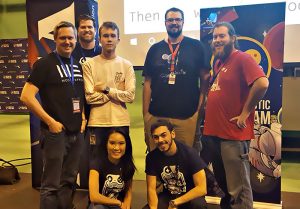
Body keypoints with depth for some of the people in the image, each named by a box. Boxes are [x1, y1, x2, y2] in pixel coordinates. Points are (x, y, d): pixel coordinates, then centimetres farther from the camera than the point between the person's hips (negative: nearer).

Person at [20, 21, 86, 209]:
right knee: (51, 184, 3)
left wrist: (83, 117, 6)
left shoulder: (78, 66, 12)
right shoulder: (45, 64, -6)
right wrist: (50, 121, -15)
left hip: (77, 132, 6)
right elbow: (26, 96, -13)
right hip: (56, 131, -6)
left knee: (69, 180, 16)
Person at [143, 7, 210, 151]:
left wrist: (201, 106, -3)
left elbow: (205, 77, 5)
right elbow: (147, 82, 8)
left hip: (187, 116, -1)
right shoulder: (155, 49, 9)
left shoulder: (195, 46, 5)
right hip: (156, 115, 2)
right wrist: (145, 114, 2)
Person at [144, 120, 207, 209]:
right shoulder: (152, 157, -11)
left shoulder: (189, 153, -21)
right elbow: (151, 189, -9)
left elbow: (202, 188, -23)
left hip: (190, 196, -2)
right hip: (168, 196, 3)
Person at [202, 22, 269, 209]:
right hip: (213, 133, 9)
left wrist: (245, 113, -19)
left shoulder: (242, 58, -10)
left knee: (238, 190, 1)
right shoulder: (218, 62, 15)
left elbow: (262, 83, -26)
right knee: (223, 184, 22)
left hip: (233, 136, -9)